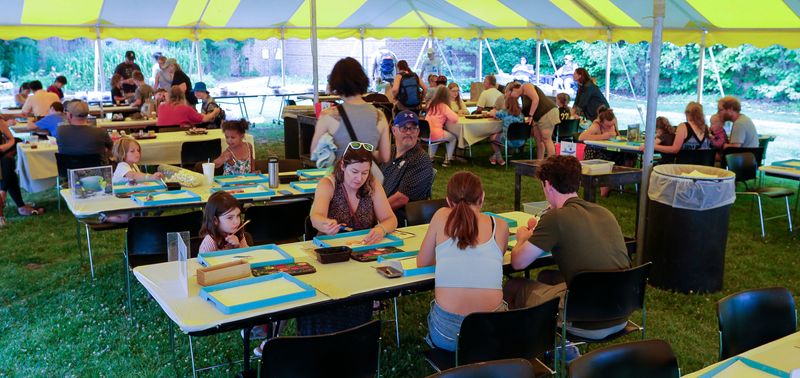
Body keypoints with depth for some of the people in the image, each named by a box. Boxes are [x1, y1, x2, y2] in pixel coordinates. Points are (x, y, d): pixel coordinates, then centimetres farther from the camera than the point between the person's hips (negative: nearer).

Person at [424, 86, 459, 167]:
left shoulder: (430, 104, 10)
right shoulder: (443, 106, -8)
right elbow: (455, 118, -13)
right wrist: (447, 118, 6)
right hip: (435, 134, -6)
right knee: (453, 137, 22)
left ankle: (430, 157, 33)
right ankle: (447, 160, 19)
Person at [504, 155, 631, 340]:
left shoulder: (555, 218, -15)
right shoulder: (605, 213, 6)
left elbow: (518, 262, -7)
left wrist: (522, 238, 14)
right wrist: (539, 232, 26)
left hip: (588, 324, -7)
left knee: (512, 287, 11)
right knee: (547, 276, 28)